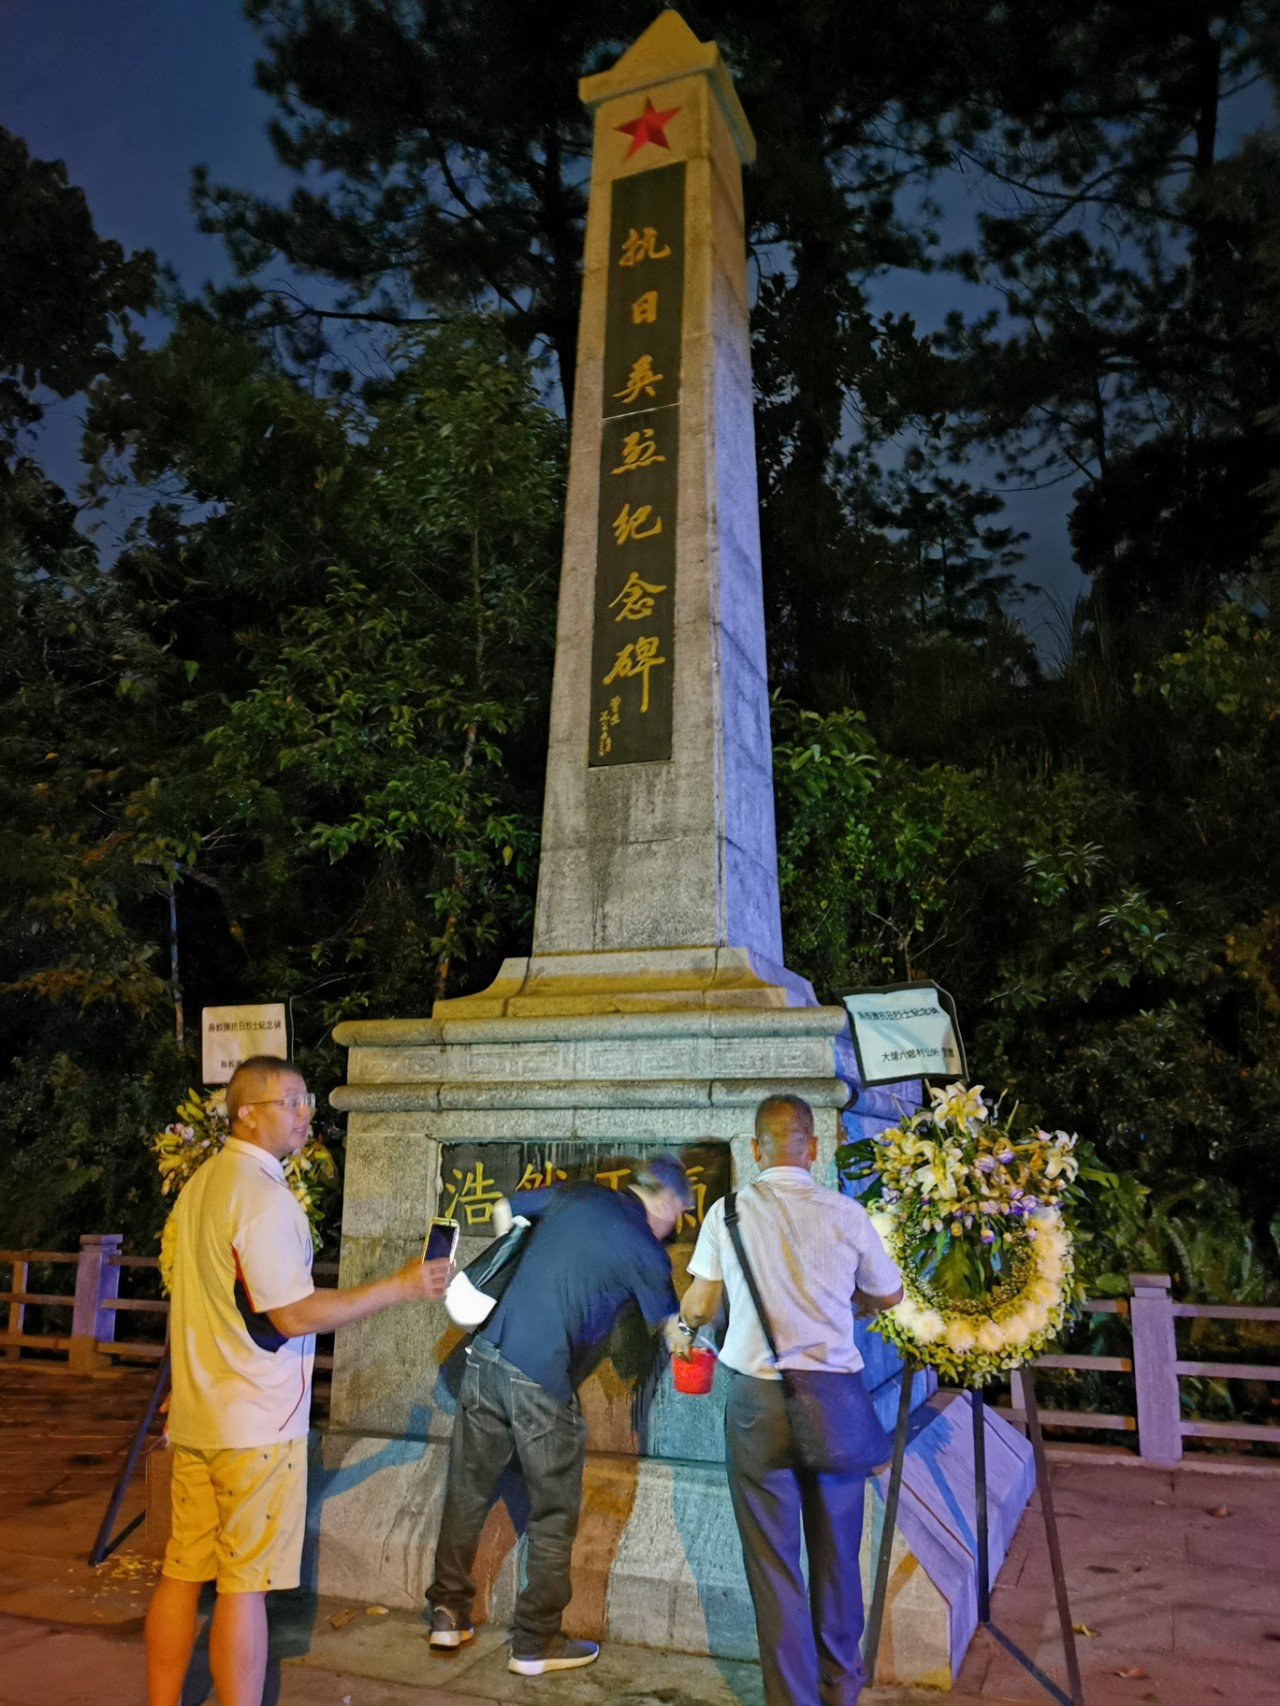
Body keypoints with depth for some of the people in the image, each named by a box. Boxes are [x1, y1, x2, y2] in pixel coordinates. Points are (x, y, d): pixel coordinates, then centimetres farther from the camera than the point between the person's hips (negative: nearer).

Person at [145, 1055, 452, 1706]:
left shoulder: (200, 1184, 9)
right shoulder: (263, 1195, -20)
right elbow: (294, 1315, -21)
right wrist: (400, 1286, -18)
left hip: (195, 1414, 8)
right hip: (256, 1423, -8)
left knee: (181, 1573, 15)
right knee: (245, 1584, 1)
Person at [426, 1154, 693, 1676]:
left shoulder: (575, 1196, 9)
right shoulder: (646, 1251, -3)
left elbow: (503, 1211, 22)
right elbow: (673, 1331, 8)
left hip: (486, 1355, 6)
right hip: (540, 1379, -6)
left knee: (466, 1491, 18)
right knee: (554, 1516, 12)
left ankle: (449, 1615, 30)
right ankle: (535, 1643, 21)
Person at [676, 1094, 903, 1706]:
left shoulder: (728, 1212, -5)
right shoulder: (845, 1213, -3)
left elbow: (699, 1305, 4)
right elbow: (889, 1295, 11)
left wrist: (683, 1323, 26)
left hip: (758, 1398, -2)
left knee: (773, 1559, 10)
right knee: (836, 1551, 19)